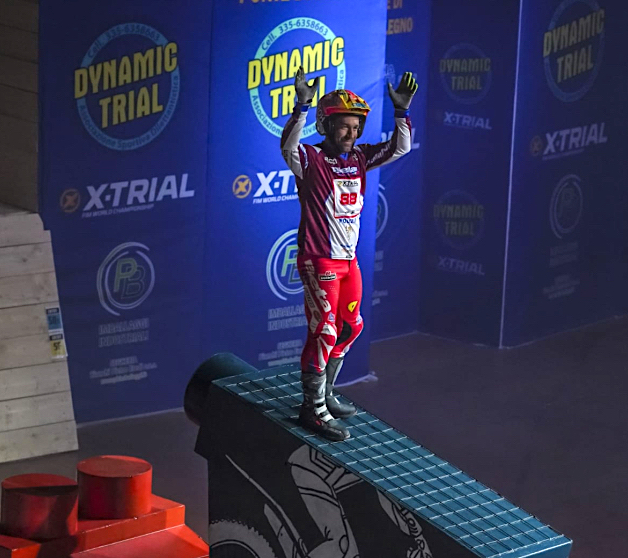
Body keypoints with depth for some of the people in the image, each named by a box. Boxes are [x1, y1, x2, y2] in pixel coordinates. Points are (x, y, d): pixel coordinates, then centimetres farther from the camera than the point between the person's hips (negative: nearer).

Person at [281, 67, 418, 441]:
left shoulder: (359, 158, 6)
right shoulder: (310, 160, -12)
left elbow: (399, 148, 2)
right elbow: (288, 147, -33)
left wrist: (401, 110, -13)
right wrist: (302, 106, -45)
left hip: (349, 259, 8)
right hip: (319, 260, -8)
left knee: (349, 327, 15)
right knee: (323, 332, -9)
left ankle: (325, 394, 30)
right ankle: (313, 409, -1)